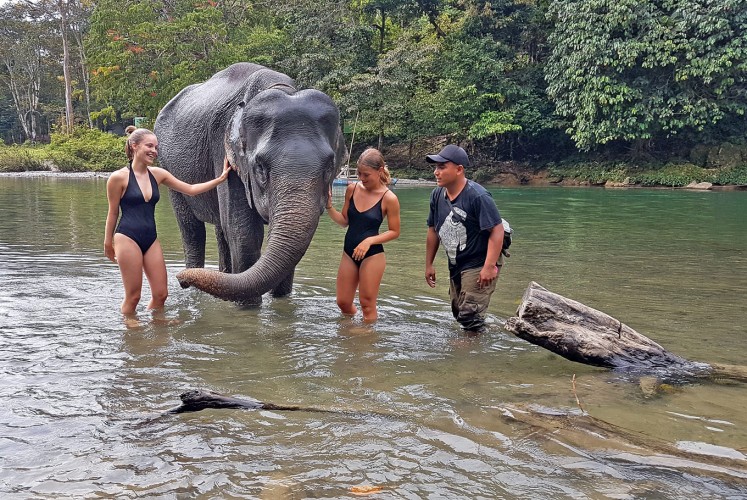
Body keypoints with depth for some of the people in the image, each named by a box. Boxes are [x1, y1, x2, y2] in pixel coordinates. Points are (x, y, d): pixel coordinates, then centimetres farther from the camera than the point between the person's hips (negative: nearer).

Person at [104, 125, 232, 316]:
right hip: (127, 238, -6)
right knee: (133, 296, 0)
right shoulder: (119, 178, -7)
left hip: (151, 238, 6)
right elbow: (113, 213, 0)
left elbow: (190, 189, 10)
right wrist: (108, 243, 7)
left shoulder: (158, 174, 8)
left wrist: (220, 179, 5)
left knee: (161, 293, 6)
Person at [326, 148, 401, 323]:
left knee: (367, 304, 5)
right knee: (343, 302, 13)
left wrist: (369, 241, -19)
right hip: (349, 252, 5)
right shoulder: (352, 189, 0)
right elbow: (344, 221, 9)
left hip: (372, 255, -5)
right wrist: (329, 207, -8)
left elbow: (394, 232, -7)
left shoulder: (389, 198, -13)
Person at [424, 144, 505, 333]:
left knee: (469, 315, -11)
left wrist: (489, 266, -29)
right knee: (459, 313, 20)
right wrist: (429, 264, 12)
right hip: (456, 266, 8)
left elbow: (497, 230, -24)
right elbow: (433, 230, 8)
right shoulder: (437, 195, -2)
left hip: (479, 266, -8)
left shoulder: (478, 196, -23)